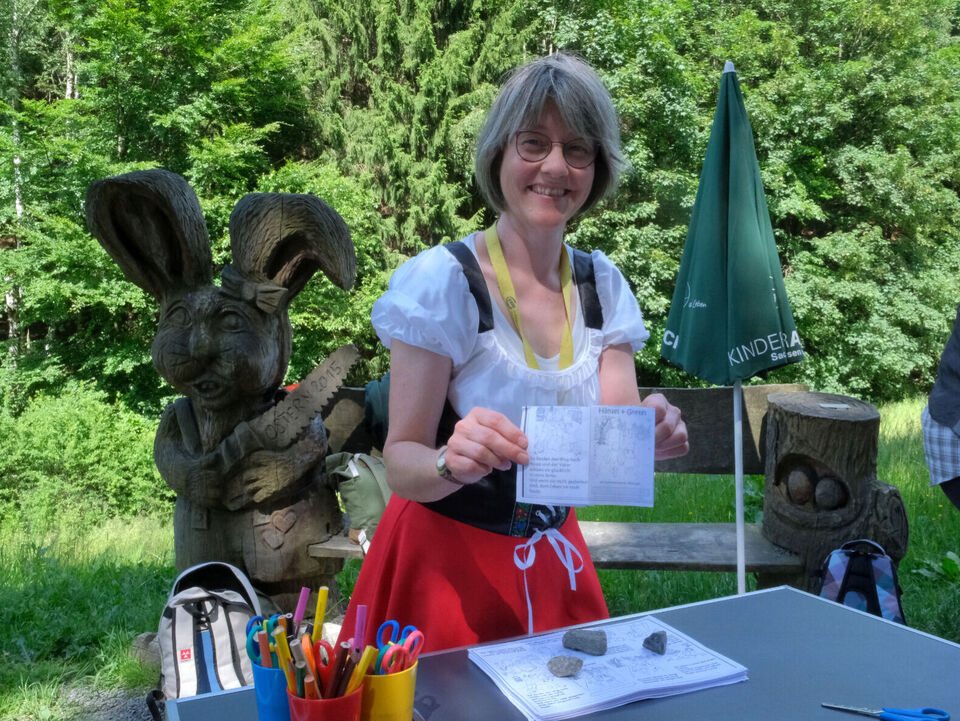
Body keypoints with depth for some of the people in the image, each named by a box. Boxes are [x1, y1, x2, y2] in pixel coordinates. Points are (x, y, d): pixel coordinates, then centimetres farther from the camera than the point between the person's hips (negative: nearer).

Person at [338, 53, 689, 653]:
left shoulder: (602, 286, -2)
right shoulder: (443, 281, -17)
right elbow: (400, 463, -16)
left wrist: (649, 438, -27)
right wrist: (451, 462, -37)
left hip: (554, 565, 5)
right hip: (447, 562, -4)